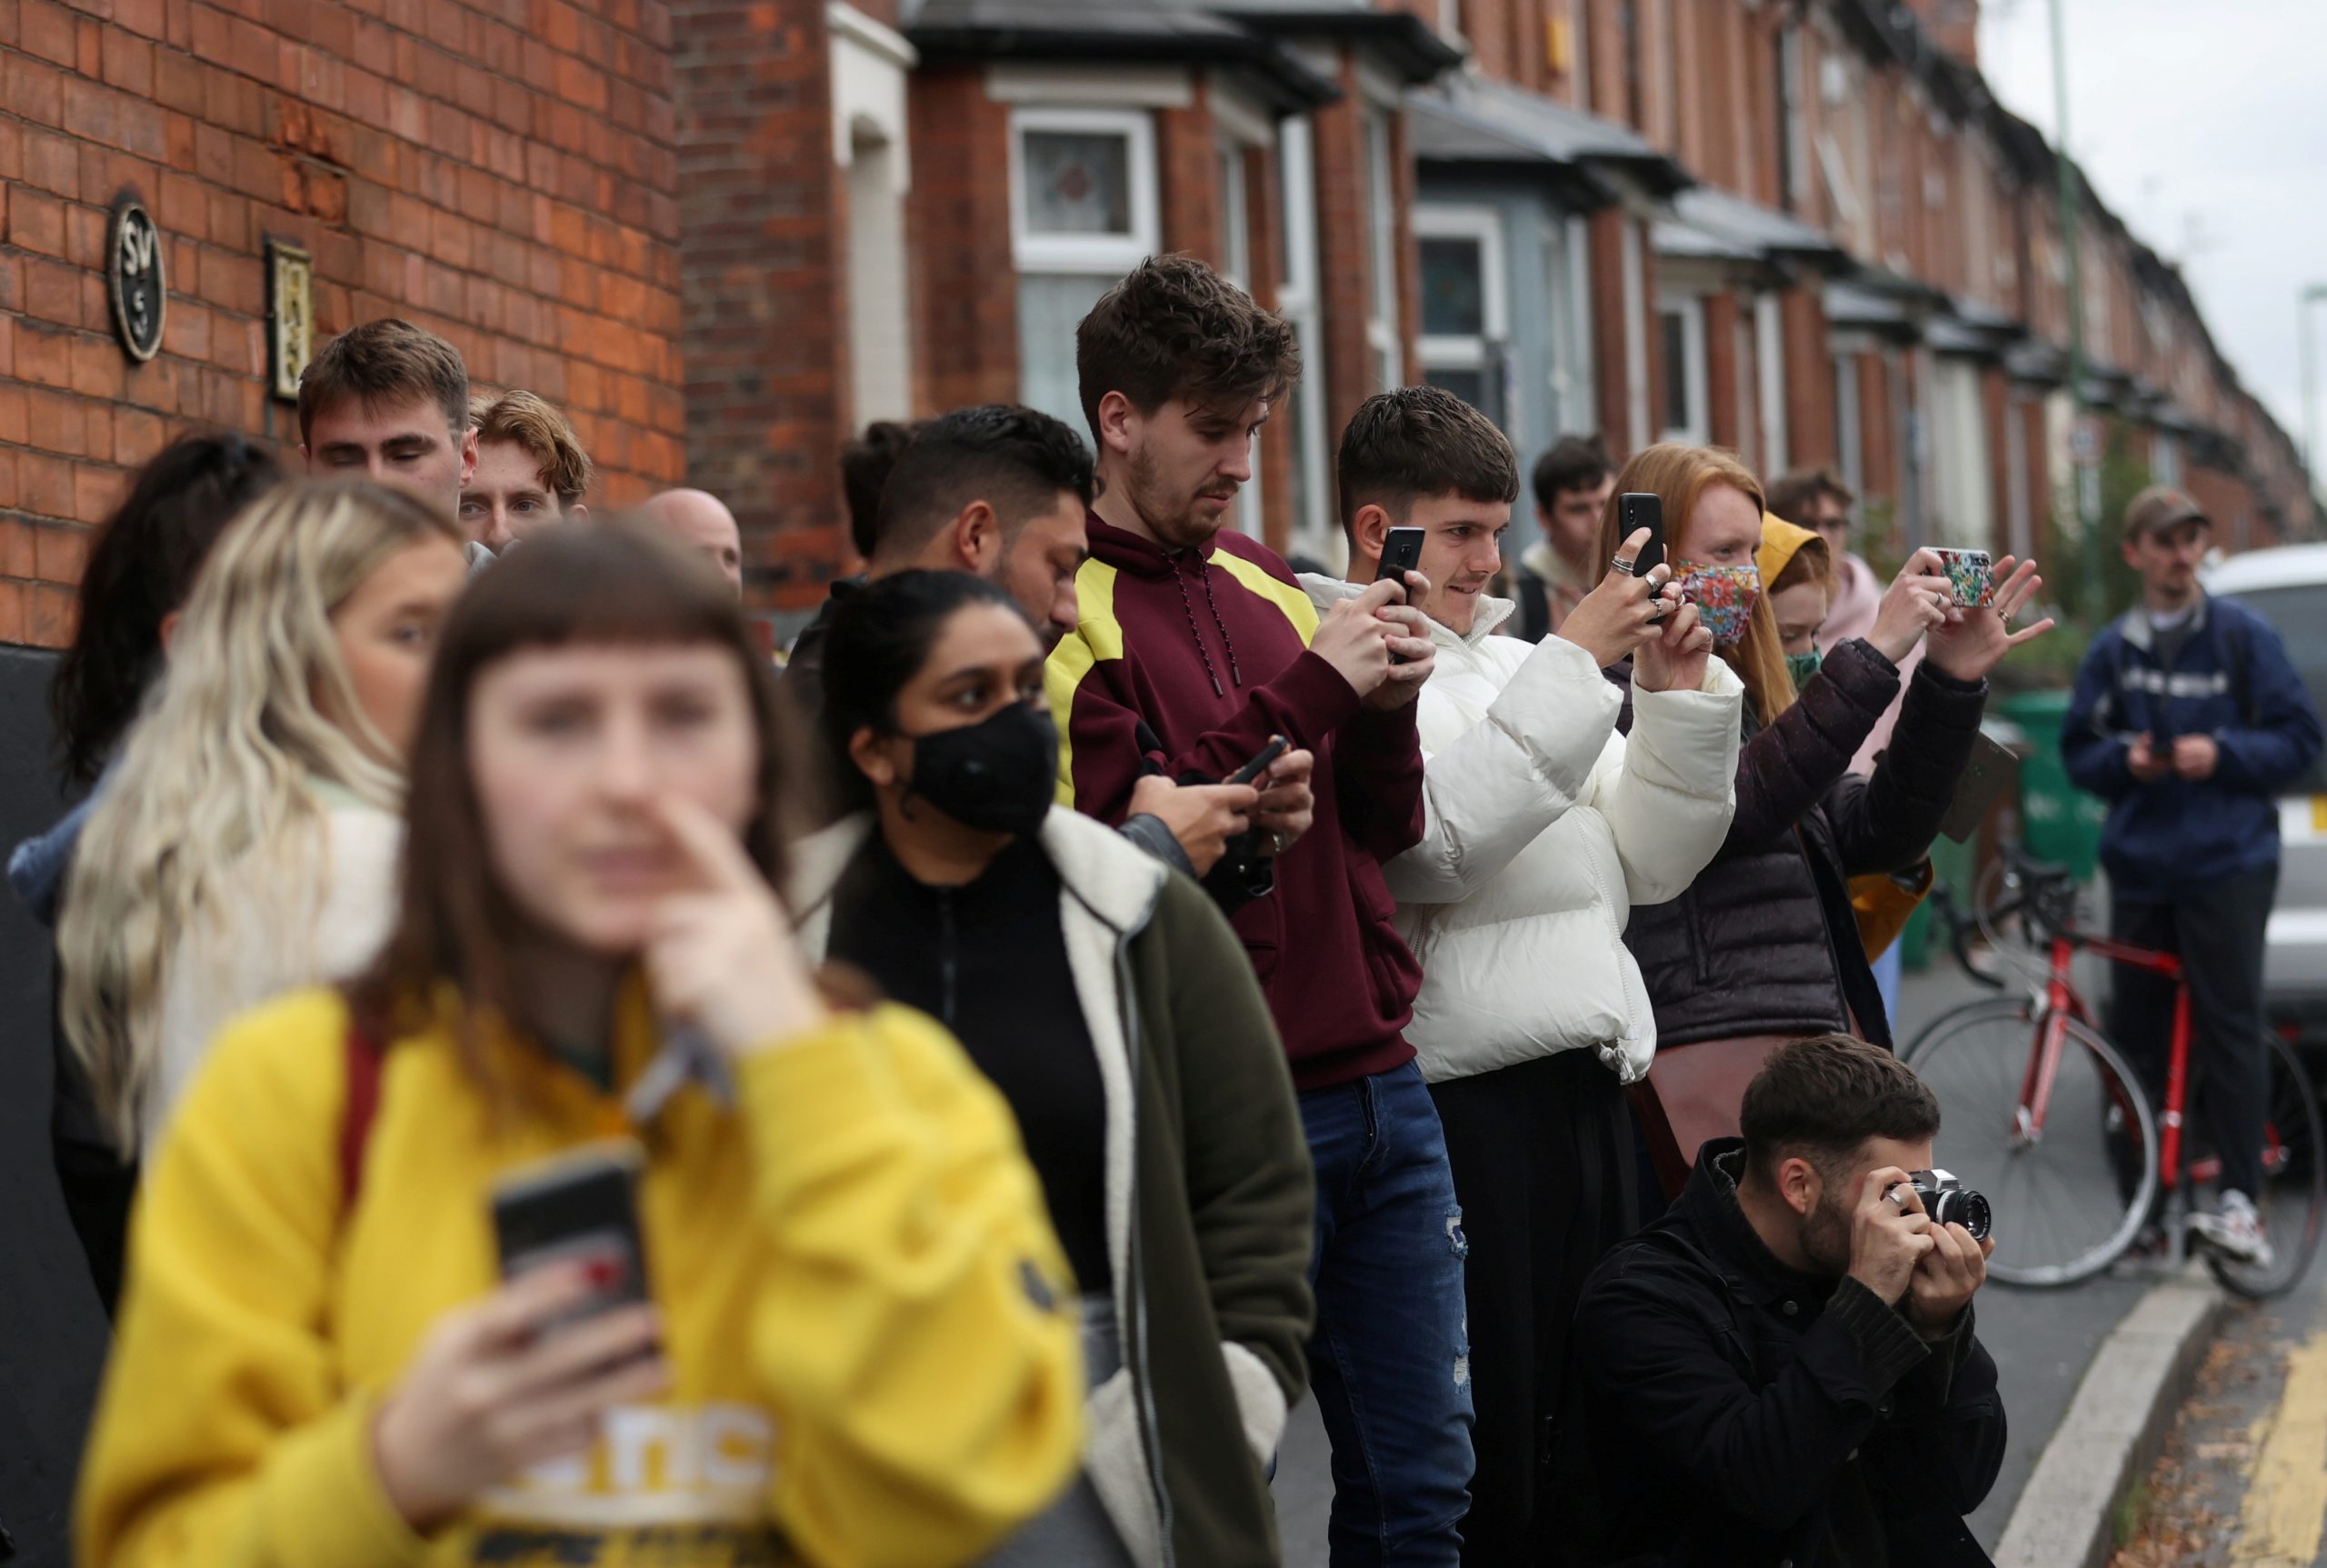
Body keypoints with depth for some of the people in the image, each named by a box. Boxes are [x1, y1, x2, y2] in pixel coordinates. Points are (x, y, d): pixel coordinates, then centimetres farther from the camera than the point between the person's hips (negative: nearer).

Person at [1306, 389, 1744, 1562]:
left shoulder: (1510, 665, 19)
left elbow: (1646, 861, 17)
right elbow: (1436, 835, -21)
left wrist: (1682, 695, 4)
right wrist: (1577, 662, -16)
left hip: (1586, 1081, 7)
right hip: (1462, 1100, -7)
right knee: (1485, 1443, -2)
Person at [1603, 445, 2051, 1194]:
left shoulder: (1743, 700, 20)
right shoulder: (1619, 701, -6)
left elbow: (1878, 832, 13)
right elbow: (1729, 806, -23)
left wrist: (1950, 683, 2)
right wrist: (1875, 657, -21)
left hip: (1817, 1060, 8)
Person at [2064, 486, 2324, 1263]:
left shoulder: (2243, 635, 2)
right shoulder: (2112, 649, 12)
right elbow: (2079, 751, 16)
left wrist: (2222, 755, -15)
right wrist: (2125, 760, -5)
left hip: (2226, 865, -4)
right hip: (2139, 869, 4)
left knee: (2230, 1030, -10)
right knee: (2135, 1038, 4)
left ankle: (2238, 1200, -9)